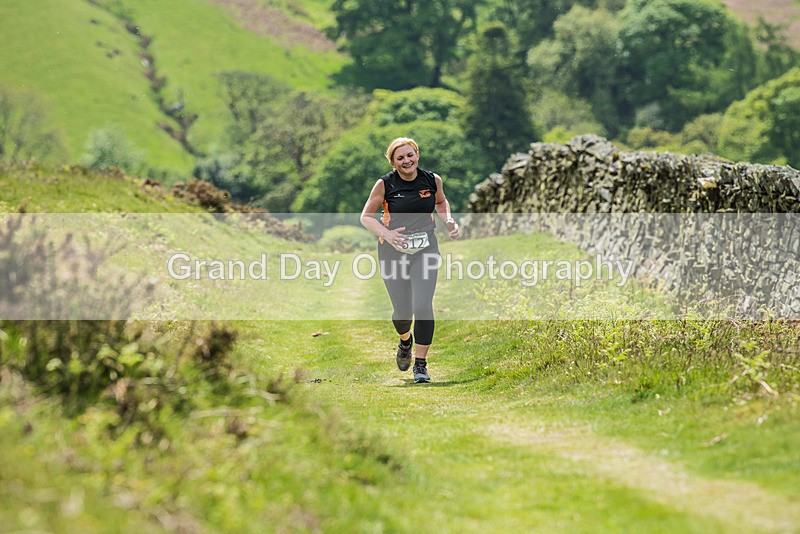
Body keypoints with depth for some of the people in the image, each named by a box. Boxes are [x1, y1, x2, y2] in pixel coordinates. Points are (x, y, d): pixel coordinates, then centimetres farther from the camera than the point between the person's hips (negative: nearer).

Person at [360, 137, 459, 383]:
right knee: (402, 311, 3)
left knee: (423, 306, -14)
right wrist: (386, 233, -19)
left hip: (425, 250, 1)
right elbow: (366, 216, -2)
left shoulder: (432, 180, 0)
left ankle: (420, 363, -2)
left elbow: (441, 201, 21)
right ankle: (405, 340, 40)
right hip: (393, 251, -1)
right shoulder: (385, 184, -8)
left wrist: (448, 220, 2)